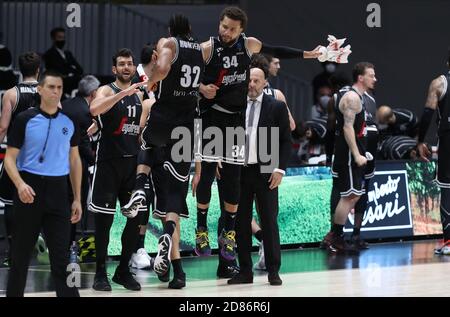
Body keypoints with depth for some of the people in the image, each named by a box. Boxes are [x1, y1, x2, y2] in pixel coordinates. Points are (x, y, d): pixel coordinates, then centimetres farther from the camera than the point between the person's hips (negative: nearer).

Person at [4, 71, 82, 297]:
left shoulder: (69, 122, 8)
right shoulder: (25, 120, -3)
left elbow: (74, 160, 15)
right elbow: (10, 158, -3)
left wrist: (77, 199, 11)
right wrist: (20, 184, -21)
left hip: (58, 192, 2)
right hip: (30, 191, -2)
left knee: (61, 257, -1)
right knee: (20, 254, 6)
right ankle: (13, 294, 18)